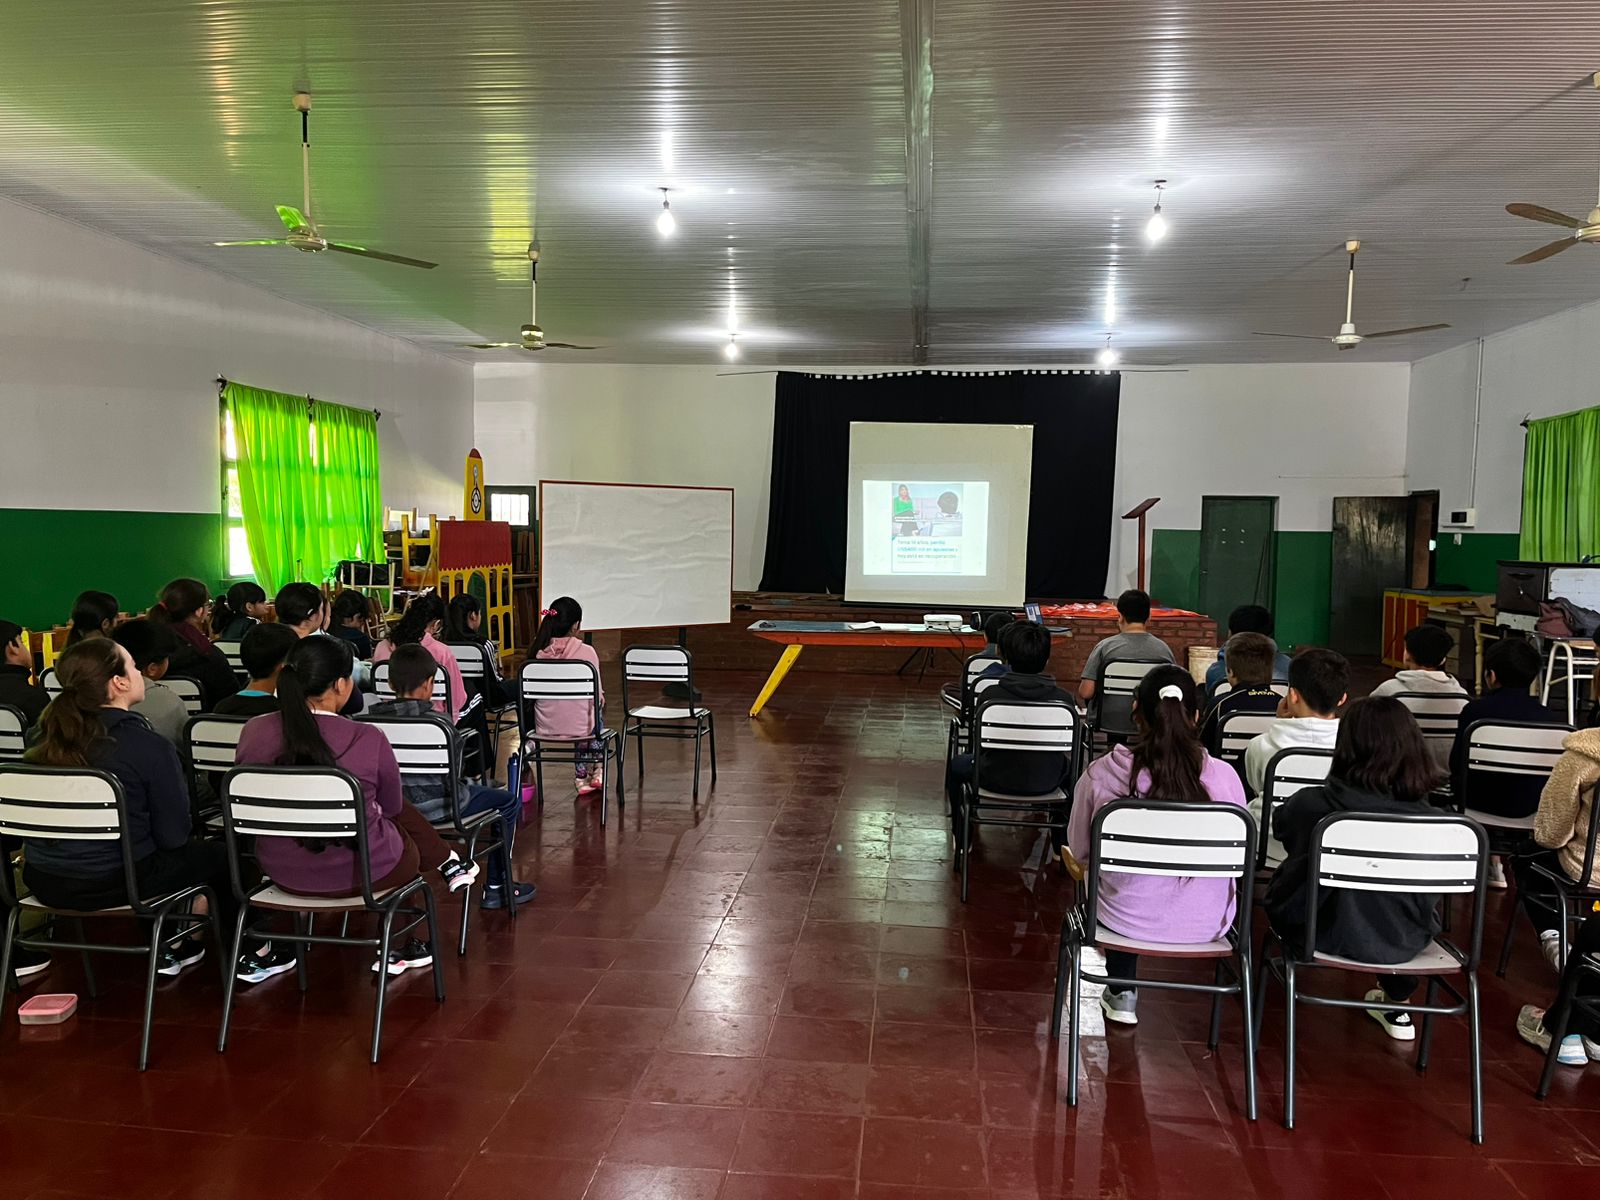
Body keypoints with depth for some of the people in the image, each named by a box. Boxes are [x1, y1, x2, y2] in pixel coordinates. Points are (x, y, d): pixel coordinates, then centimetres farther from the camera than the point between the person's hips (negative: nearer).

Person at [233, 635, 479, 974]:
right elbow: (390, 806, -4)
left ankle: (448, 865, 37)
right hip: (362, 873, -4)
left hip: (281, 871, 5)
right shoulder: (368, 740, -23)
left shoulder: (253, 732, -12)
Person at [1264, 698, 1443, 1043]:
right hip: (1398, 945, 2)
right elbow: (1428, 897, 0)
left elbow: (1280, 827, 6)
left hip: (1321, 936, -1)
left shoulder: (1309, 805, -19)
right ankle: (1397, 1005, 41)